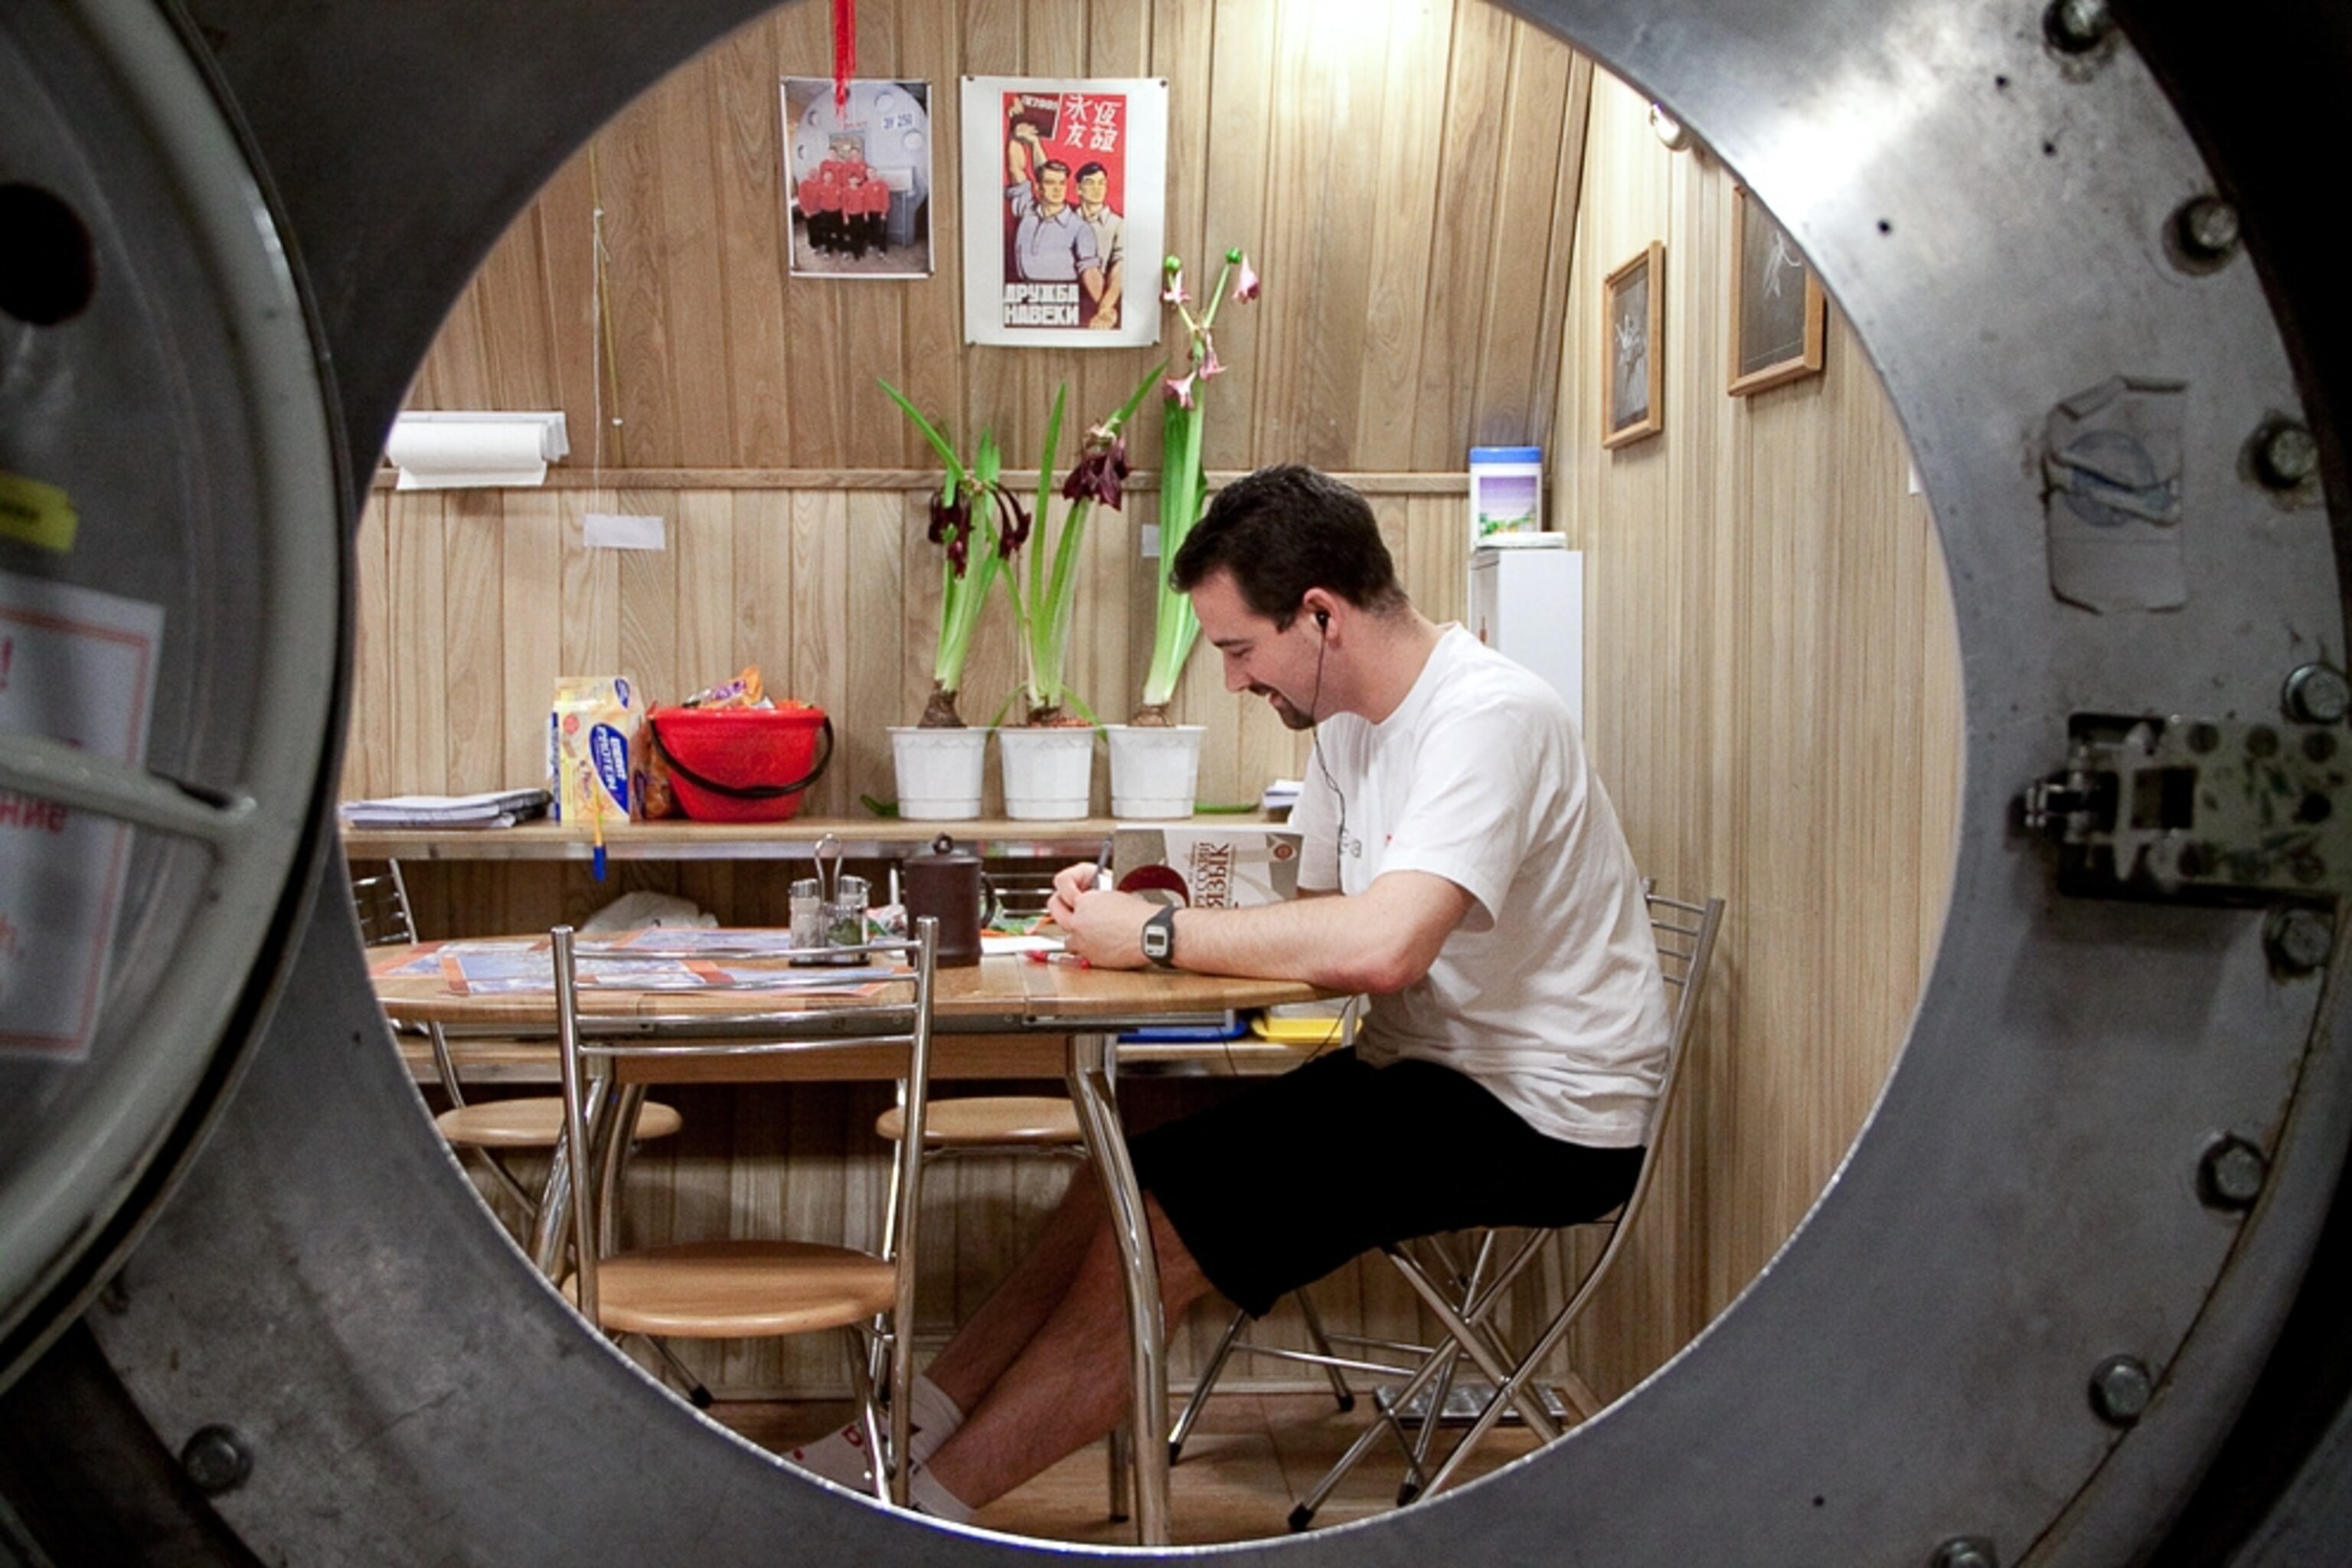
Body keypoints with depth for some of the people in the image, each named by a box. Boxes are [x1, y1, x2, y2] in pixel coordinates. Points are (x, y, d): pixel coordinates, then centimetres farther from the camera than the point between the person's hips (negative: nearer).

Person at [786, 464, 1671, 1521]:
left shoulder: (1488, 718, -23)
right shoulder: (1351, 721, 7)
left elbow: (1380, 946, -36)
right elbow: (1318, 917, 8)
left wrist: (1155, 935, -24)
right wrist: (1123, 915, -9)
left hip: (1542, 1116, -9)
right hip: (1424, 1072, 9)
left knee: (1165, 1218, -15)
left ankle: (925, 1505, -4)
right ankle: (902, 1447, 5)